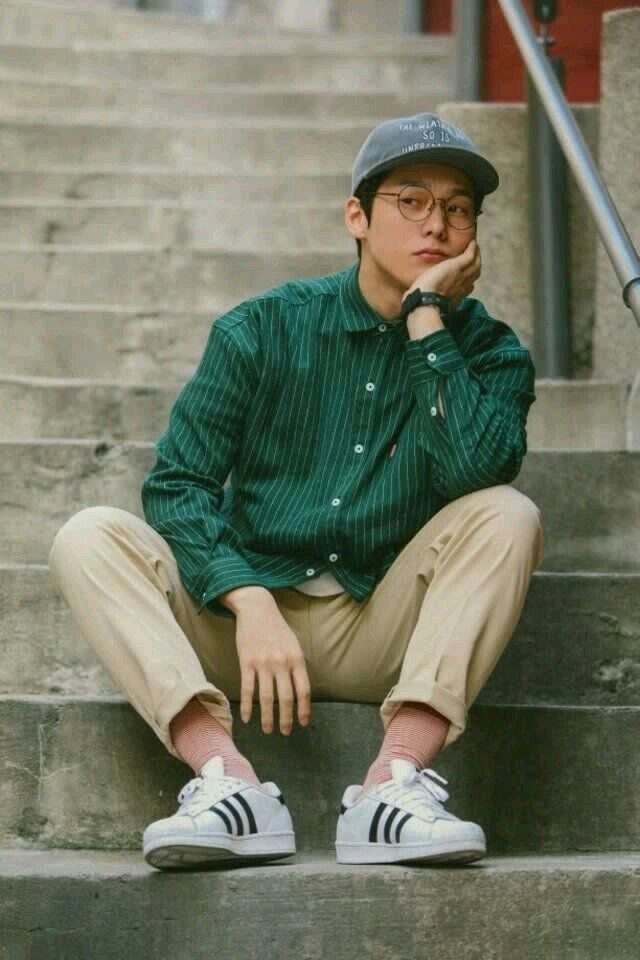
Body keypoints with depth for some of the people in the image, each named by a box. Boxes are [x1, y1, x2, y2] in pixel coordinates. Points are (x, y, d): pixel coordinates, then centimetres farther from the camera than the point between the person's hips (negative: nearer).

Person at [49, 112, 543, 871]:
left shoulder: (485, 350, 2)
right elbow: (177, 483, -6)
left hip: (382, 638, 0)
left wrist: (426, 319, -16)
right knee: (88, 537, -20)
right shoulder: (266, 329, 1)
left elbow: (476, 469, -21)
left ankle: (396, 775, -38)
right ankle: (226, 776, -40)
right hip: (241, 617, 1)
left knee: (508, 516, -23)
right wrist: (249, 603, -22)